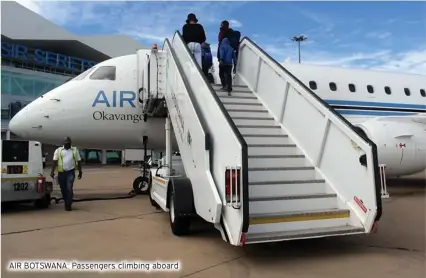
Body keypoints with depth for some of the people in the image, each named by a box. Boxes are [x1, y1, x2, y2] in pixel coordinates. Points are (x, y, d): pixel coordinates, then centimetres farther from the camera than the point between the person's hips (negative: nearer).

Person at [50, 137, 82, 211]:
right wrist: (52, 171, -8)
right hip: (61, 172, 2)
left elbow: (79, 161, 9)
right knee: (63, 189, 10)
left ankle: (68, 205, -5)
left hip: (70, 172, -2)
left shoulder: (75, 150, 7)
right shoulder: (58, 150, 7)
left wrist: (80, 172, 7)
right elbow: (55, 161, 1)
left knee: (69, 188, -11)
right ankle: (66, 202, 29)